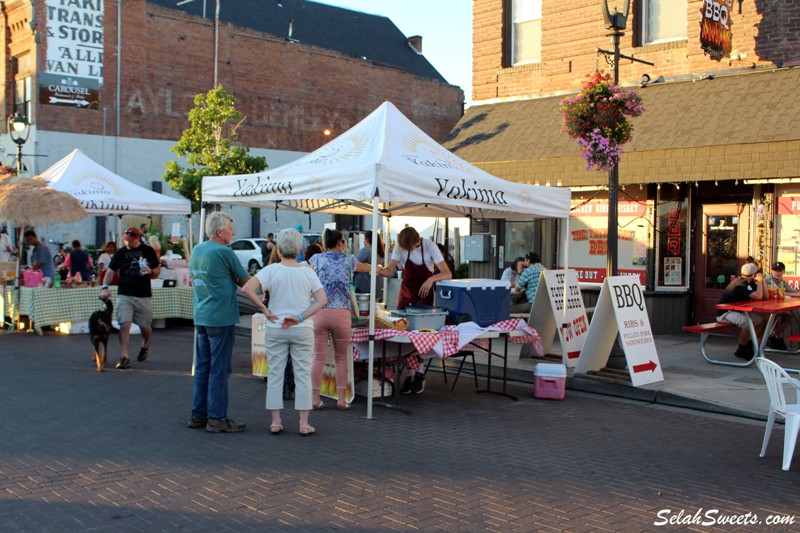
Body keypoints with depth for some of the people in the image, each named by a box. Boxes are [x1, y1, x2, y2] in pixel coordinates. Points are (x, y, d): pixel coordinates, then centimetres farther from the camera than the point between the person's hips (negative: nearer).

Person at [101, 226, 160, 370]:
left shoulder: (148, 251, 5)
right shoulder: (120, 253, 5)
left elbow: (158, 270, 10)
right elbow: (111, 270, 3)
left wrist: (151, 271, -13)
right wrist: (105, 287, -12)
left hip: (144, 295, 0)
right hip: (124, 295, 0)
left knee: (145, 326, 9)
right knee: (124, 325, -11)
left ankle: (145, 346, 40)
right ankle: (124, 357, -8)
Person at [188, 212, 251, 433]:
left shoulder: (197, 250, 11)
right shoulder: (224, 252, -14)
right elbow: (246, 281, -7)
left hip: (200, 317, 8)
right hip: (221, 318, -8)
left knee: (202, 367, 13)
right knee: (219, 369, -2)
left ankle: (198, 415, 20)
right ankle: (217, 419, 3)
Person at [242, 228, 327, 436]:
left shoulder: (271, 270, -6)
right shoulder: (307, 272, -2)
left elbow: (247, 289, -18)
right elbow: (322, 300, -8)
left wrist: (265, 310, -9)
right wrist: (300, 317, -9)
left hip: (275, 329, 0)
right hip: (303, 330, 1)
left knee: (275, 374, 9)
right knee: (303, 375, 6)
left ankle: (276, 422, 13)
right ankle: (304, 423, 9)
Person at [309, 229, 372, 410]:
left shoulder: (317, 259, 6)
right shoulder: (348, 260, 10)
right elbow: (366, 267, 29)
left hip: (319, 313, 0)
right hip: (341, 314, 0)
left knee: (319, 357, 7)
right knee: (341, 358, 12)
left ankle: (315, 398, 10)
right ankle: (342, 399, 11)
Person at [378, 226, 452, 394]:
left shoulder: (429, 247, -18)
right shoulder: (399, 247, -10)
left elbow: (447, 274, -23)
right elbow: (390, 270, -7)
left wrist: (431, 279, -42)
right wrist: (378, 271, -29)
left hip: (424, 293, -3)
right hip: (406, 293, 3)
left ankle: (420, 374, 4)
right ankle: (408, 374, 4)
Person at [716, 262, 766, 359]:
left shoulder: (749, 283, 8)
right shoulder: (741, 284, -22)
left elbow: (765, 296, 10)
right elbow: (758, 296, -31)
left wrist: (762, 281, 2)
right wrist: (759, 281, -16)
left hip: (736, 311, 10)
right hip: (724, 314, -10)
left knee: (763, 320, 3)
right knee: (747, 322, -34)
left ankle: (749, 344, 11)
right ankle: (741, 350, -14)